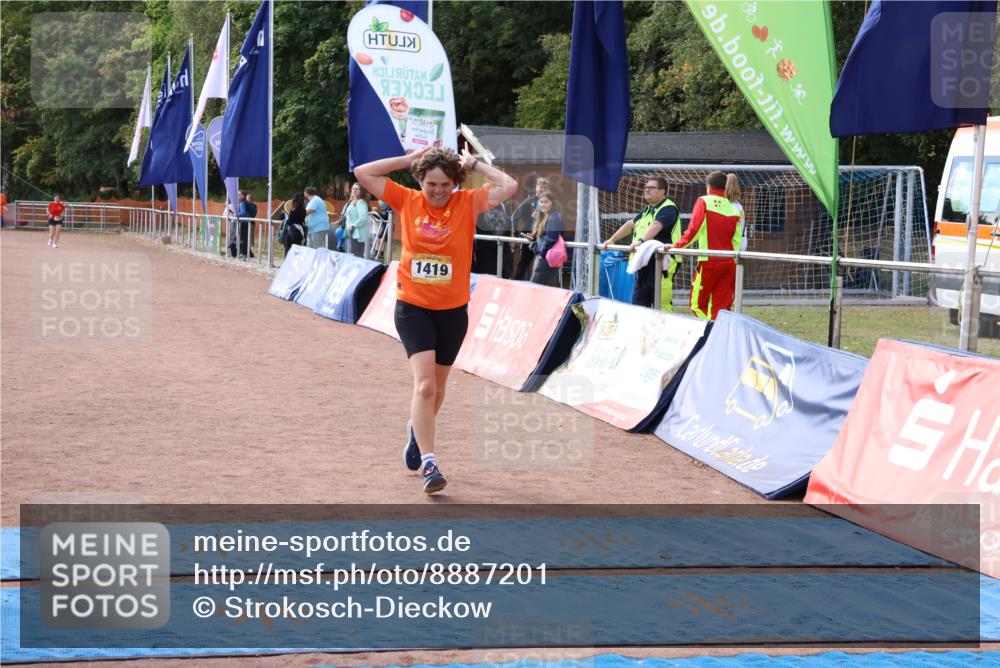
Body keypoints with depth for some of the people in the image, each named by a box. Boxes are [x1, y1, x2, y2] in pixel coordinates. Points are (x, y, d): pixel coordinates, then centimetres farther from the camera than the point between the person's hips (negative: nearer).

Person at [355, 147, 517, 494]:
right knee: (424, 383, -16)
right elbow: (362, 172, -1)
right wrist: (410, 158, -3)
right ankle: (428, 463, -15)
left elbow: (509, 186, -13)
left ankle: (417, 430, 47)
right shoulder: (406, 201, -2)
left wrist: (473, 164, -6)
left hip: (452, 310, 2)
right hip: (412, 306, -2)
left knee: (436, 388, 17)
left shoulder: (467, 204, -4)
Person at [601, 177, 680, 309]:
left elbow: (656, 226, -25)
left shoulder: (668, 209, -8)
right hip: (643, 264, 10)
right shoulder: (648, 210, 23)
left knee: (662, 305, -12)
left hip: (660, 264, -10)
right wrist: (612, 239, 22)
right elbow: (630, 224, 29)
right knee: (637, 304, 10)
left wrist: (641, 241, -40)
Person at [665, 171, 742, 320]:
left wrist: (677, 245, -2)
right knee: (722, 306, 7)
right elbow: (737, 240, 7)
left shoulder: (704, 202, -4)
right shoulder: (733, 208, 8)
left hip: (709, 261, -5)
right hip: (729, 263, 5)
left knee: (698, 304, 4)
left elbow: (693, 229, -11)